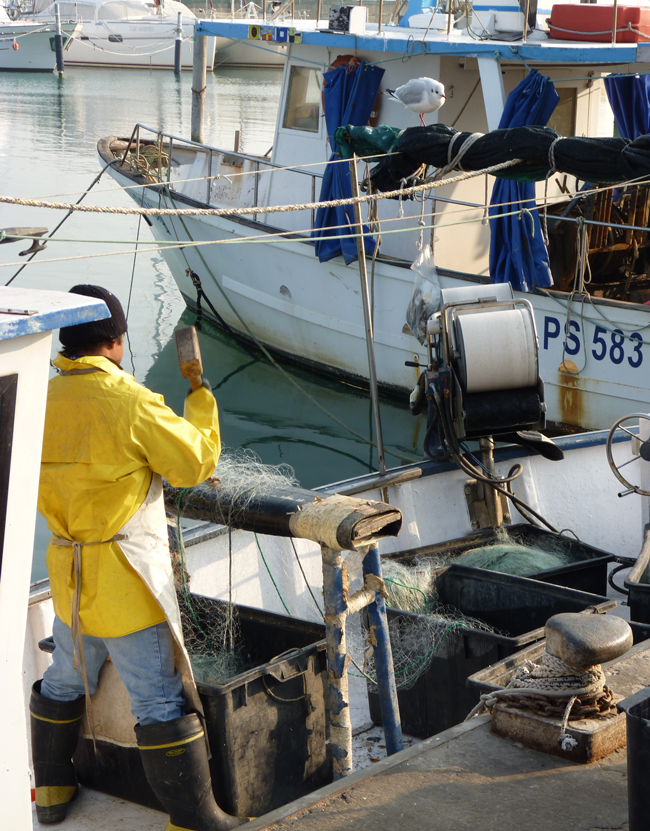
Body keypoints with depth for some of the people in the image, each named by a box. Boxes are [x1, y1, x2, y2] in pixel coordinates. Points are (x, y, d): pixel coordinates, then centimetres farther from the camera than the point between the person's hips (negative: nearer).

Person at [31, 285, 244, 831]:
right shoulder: (130, 402, -19)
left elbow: (38, 493, 11)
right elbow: (195, 463, -9)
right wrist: (201, 401, 4)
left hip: (68, 576, 7)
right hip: (127, 580, -7)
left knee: (65, 681, 24)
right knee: (163, 700, 0)